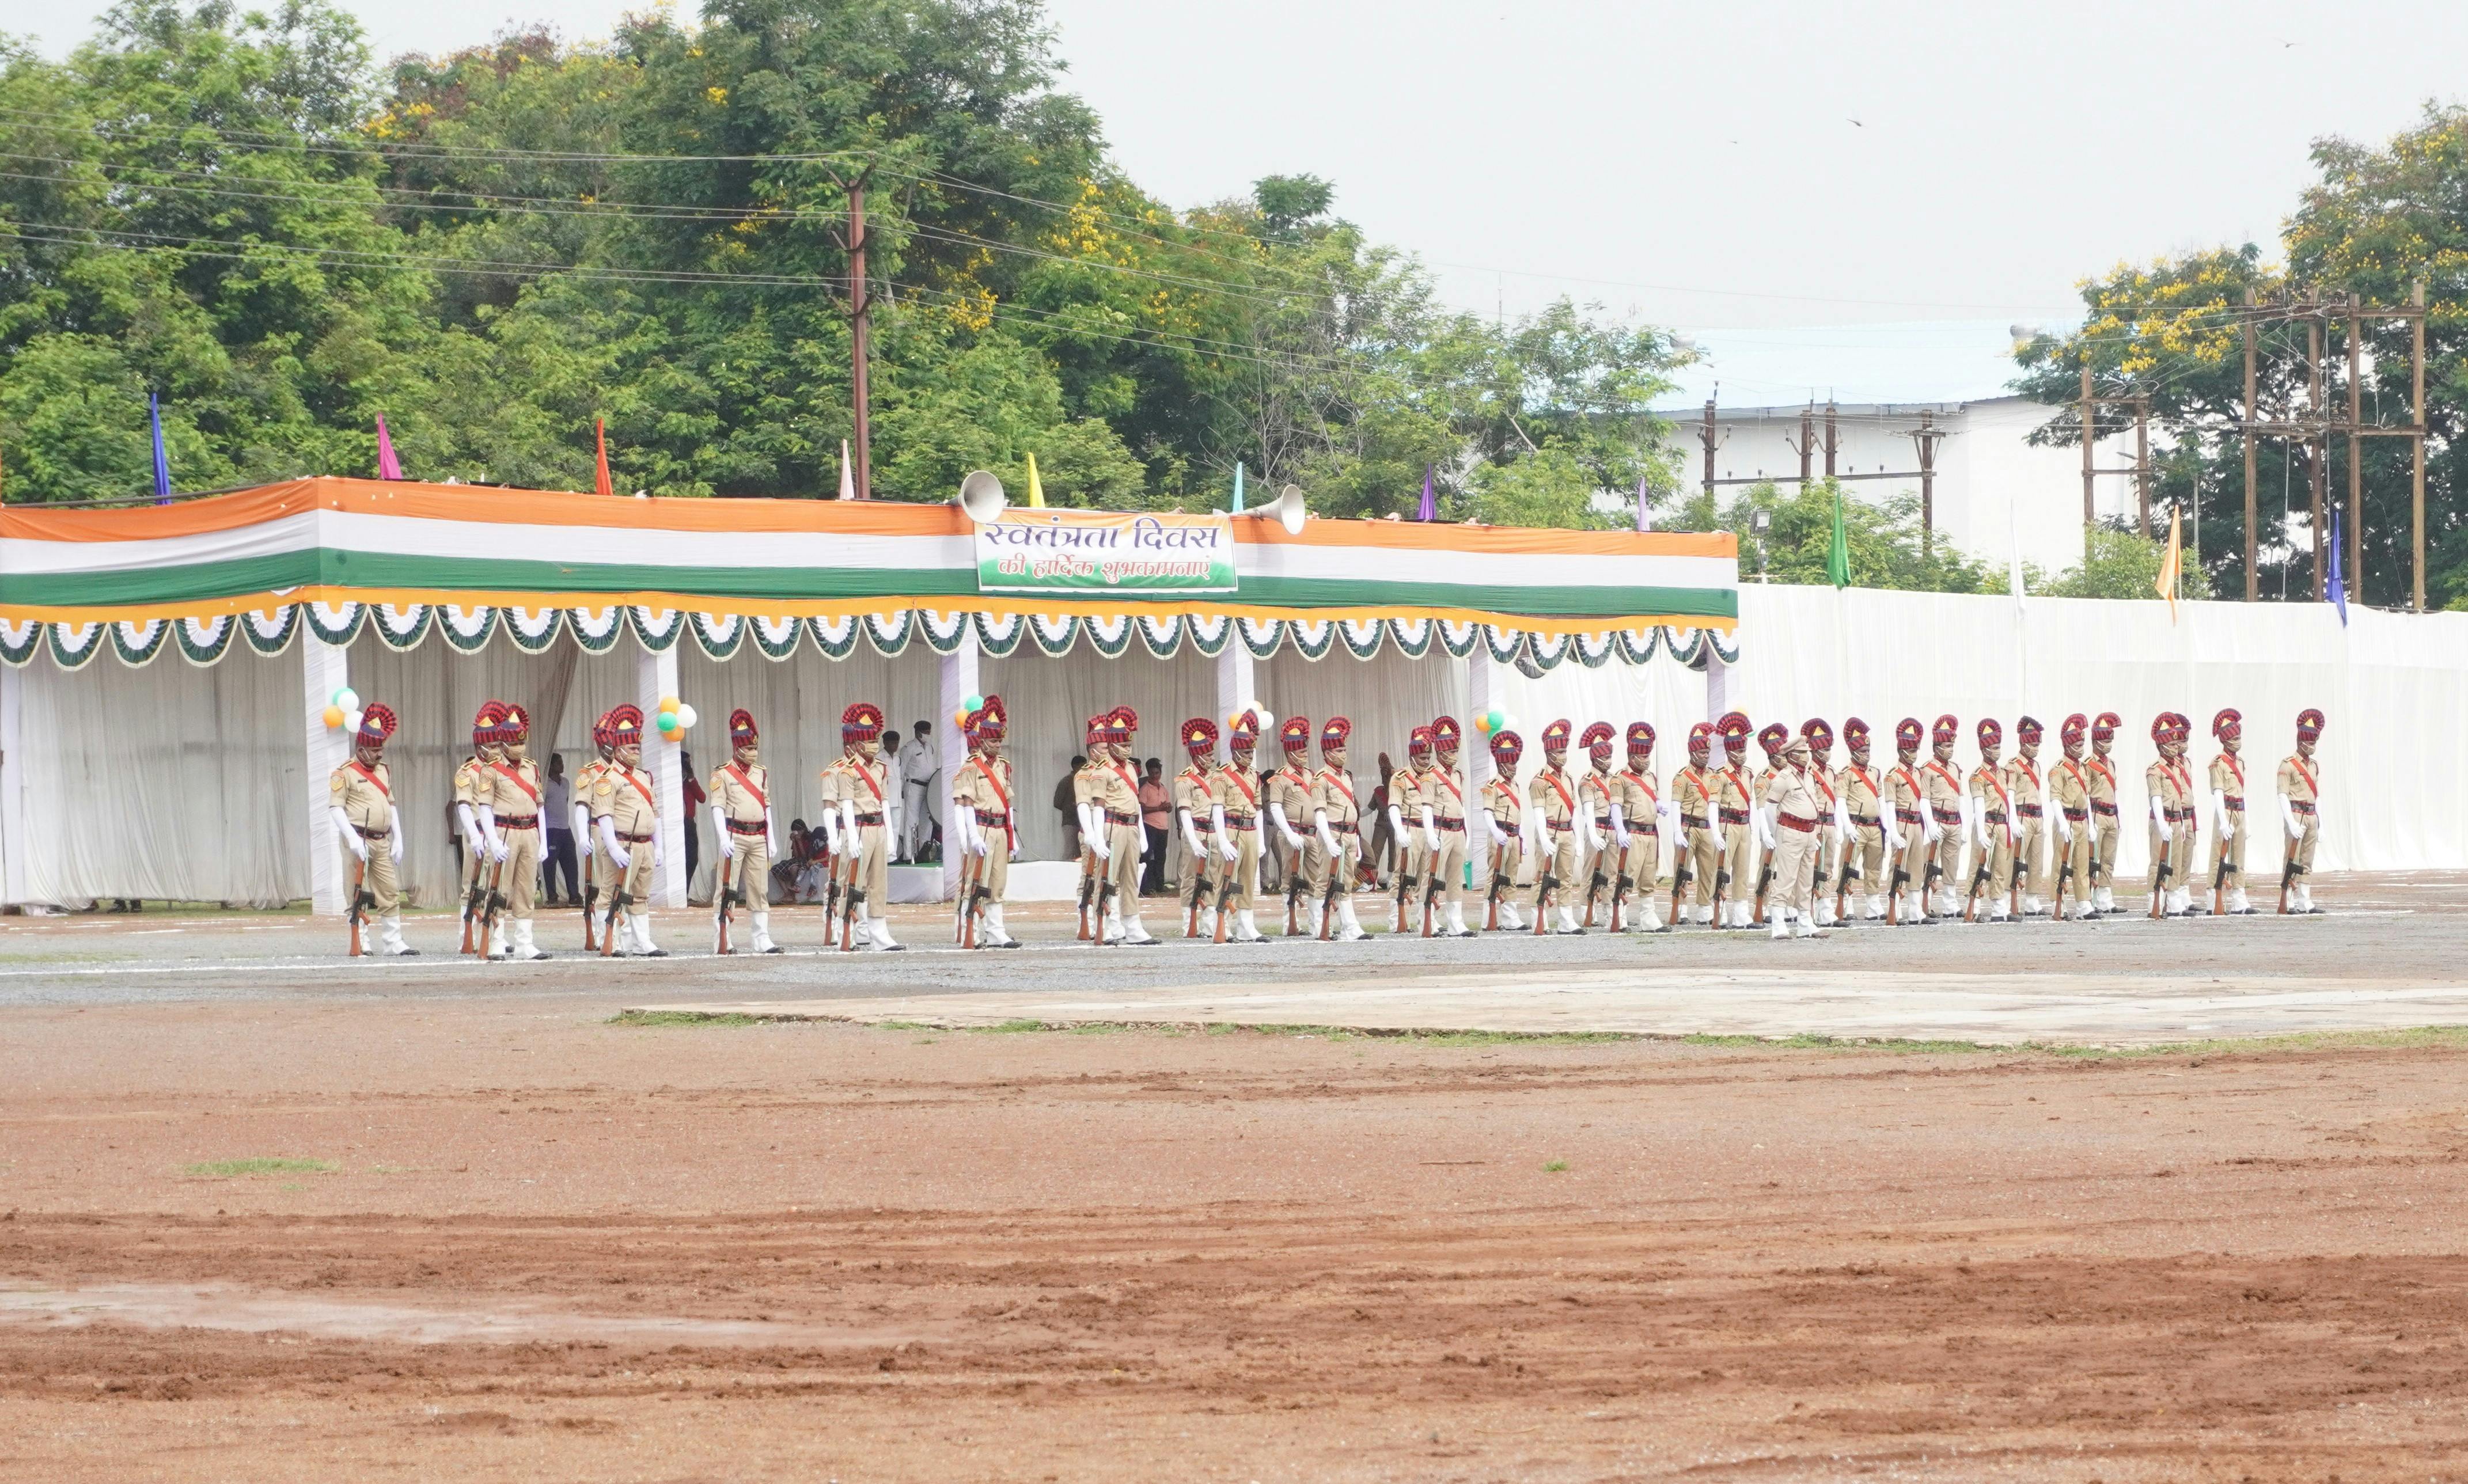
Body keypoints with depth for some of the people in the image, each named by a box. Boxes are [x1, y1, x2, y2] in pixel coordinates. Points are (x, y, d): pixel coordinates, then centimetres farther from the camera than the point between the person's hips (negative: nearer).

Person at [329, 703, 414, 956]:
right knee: (360, 895, -3)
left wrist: (398, 839, 15)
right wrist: (352, 838, -22)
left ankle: (392, 943, 7)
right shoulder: (345, 773, -6)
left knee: (390, 894, 4)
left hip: (382, 842, 7)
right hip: (360, 840, -7)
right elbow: (335, 807, -12)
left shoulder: (383, 771, 16)